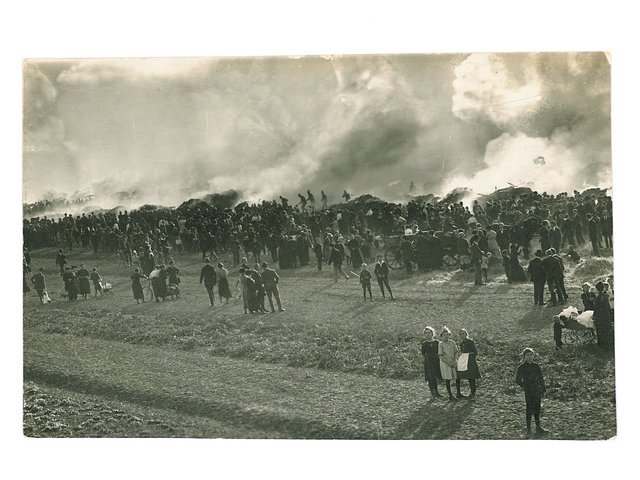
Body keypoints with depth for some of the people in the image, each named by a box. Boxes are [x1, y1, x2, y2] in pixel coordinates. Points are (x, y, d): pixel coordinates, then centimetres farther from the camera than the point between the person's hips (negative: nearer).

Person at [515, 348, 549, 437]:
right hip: (529, 392, -5)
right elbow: (518, 380, -2)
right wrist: (525, 386, -11)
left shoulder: (536, 366, 10)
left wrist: (543, 388, 9)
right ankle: (528, 429, 1)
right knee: (529, 409, -4)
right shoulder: (522, 367, -3)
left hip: (538, 391, 5)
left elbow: (541, 378, 15)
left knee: (537, 409, 11)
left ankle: (538, 428, 19)